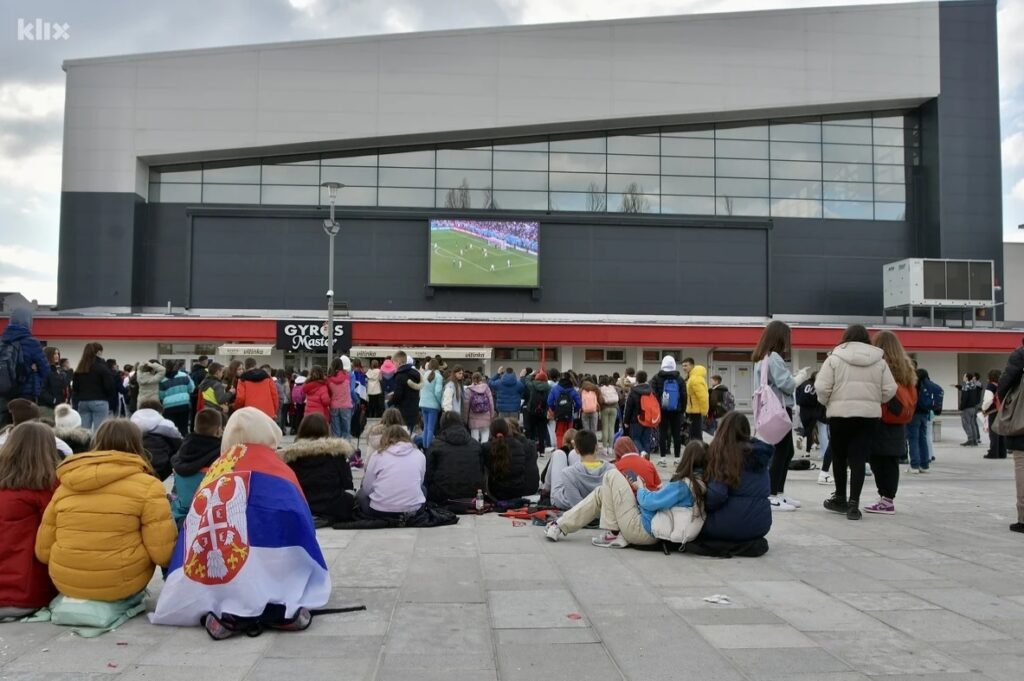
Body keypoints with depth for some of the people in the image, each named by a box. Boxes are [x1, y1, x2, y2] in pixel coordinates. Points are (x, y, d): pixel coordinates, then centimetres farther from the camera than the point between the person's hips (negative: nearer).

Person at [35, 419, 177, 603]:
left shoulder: (65, 485, 3)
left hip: (64, 583, 6)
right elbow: (163, 553, -15)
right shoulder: (147, 486, -11)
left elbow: (43, 552, 6)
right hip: (122, 582, -5)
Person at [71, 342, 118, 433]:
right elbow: (110, 386, -9)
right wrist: (110, 399, 7)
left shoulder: (79, 370, 10)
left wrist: (75, 404, 21)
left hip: (82, 402, 5)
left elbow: (74, 388, 14)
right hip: (99, 402, -5)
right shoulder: (102, 368, -7)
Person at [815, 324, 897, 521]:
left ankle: (840, 498, 25)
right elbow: (890, 390, 3)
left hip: (840, 413, -2)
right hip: (869, 415, 2)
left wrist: (827, 403, 10)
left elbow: (822, 387, -8)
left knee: (839, 456, 14)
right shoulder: (879, 360, 7)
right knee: (858, 459, 2)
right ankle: (853, 503, -2)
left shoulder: (835, 357, -2)